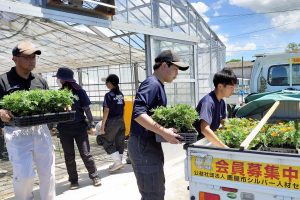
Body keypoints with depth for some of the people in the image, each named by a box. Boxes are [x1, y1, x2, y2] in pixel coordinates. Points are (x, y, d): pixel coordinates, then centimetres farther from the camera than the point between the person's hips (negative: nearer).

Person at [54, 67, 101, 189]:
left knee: (85, 154, 2)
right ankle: (73, 181, 23)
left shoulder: (79, 91, -7)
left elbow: (86, 109, -4)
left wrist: (91, 125, -4)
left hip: (80, 127, -3)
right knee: (69, 156, 9)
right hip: (64, 129, 3)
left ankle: (95, 176, 18)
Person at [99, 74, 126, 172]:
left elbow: (106, 111, -16)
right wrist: (120, 119, 15)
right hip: (121, 121, 7)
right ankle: (118, 162, 19)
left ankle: (118, 162, 0)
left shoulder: (109, 95, -12)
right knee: (120, 142, 11)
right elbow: (122, 108, 9)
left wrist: (102, 125, -13)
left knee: (108, 143, 6)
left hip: (112, 121, -7)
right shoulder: (121, 94, 7)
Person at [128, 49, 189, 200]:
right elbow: (138, 113, -29)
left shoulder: (158, 85, 15)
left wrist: (167, 129, 13)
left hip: (149, 144, 10)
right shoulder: (152, 83, -16)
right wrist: (164, 132, -29)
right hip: (143, 145, -10)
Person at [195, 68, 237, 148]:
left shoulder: (222, 102, 1)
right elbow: (205, 129, -36)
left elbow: (223, 121, 14)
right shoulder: (208, 102, -25)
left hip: (209, 140, 8)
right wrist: (225, 147, -37)